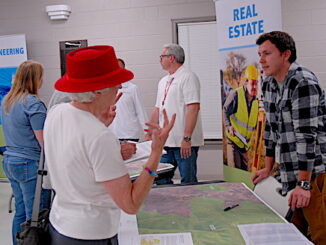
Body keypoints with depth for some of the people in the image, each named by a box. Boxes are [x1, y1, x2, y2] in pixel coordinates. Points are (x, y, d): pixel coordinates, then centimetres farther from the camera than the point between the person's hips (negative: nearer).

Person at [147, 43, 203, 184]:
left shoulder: (188, 77, -8)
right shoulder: (163, 81, 17)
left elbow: (193, 108, -17)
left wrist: (186, 138, -22)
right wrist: (149, 136, 16)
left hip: (185, 143, -8)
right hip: (165, 142, 8)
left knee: (188, 182, 1)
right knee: (161, 181, 10)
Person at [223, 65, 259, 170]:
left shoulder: (255, 99, 5)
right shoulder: (235, 94, -13)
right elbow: (225, 111, -5)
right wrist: (229, 126, -15)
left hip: (245, 141, 6)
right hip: (233, 138, -6)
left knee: (245, 168, 13)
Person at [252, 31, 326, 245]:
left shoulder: (303, 83, -17)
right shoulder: (270, 84, 9)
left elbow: (307, 135, -22)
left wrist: (303, 184, -24)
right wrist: (268, 168, 16)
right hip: (290, 171, 8)